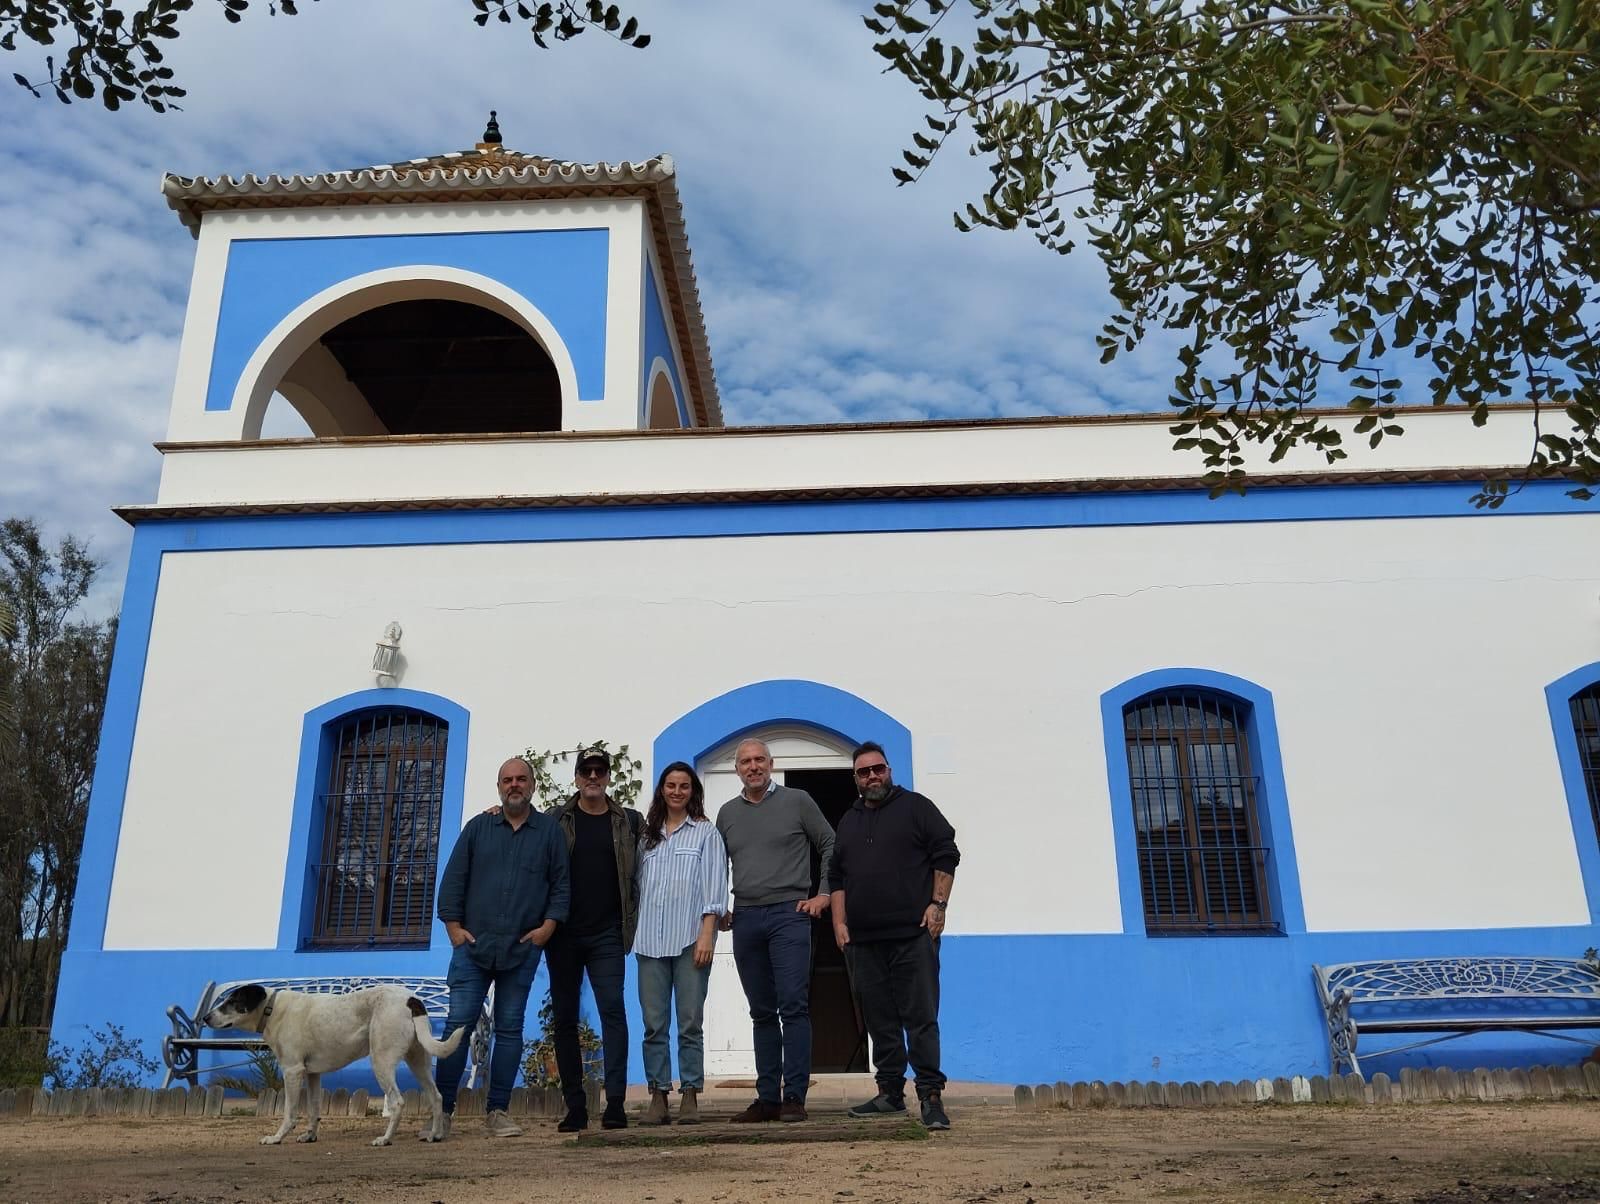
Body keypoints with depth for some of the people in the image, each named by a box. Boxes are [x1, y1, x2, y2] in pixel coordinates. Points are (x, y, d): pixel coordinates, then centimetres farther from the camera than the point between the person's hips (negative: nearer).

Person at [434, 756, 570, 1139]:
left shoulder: (549, 831, 7)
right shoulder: (478, 827, 9)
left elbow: (561, 883, 7)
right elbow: (453, 878, 7)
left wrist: (549, 925, -4)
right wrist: (453, 925, 0)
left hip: (522, 949, 0)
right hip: (473, 944, 0)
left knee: (510, 1029, 6)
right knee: (458, 1023, -3)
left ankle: (497, 1111, 14)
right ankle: (442, 1110, 6)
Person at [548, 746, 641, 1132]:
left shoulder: (629, 822, 7)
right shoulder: (557, 821, 6)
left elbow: (640, 875, 12)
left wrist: (632, 923, 5)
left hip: (607, 936, -1)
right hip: (564, 935, 1)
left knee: (612, 1010, -10)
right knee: (564, 1017, 4)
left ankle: (615, 1102, -9)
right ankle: (575, 1106, 12)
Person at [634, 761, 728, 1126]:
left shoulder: (706, 832, 8)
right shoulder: (648, 836, 18)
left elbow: (714, 886, 0)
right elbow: (639, 885, 17)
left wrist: (707, 934, -9)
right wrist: (632, 932, 8)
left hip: (690, 939, -3)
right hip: (650, 941, 3)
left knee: (690, 1023, -3)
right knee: (654, 1024, 2)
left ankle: (690, 1096, 4)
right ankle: (658, 1097, 7)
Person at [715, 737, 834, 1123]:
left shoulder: (797, 801, 2)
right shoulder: (727, 813, 13)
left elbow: (831, 847, 5)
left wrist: (823, 895, -2)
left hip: (789, 914, -4)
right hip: (745, 920, 4)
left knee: (793, 1006, -10)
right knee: (762, 1013, 9)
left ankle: (794, 1097, -5)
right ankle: (767, 1098, 14)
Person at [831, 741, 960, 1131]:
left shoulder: (915, 807, 5)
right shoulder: (848, 822, 19)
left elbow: (946, 854, -1)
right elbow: (837, 877, 18)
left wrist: (937, 904, -9)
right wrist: (839, 923, 8)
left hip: (913, 934, -5)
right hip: (863, 939, 5)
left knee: (920, 1017, -7)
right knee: (879, 1019, 9)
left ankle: (931, 1095, -4)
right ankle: (890, 1092, 17)